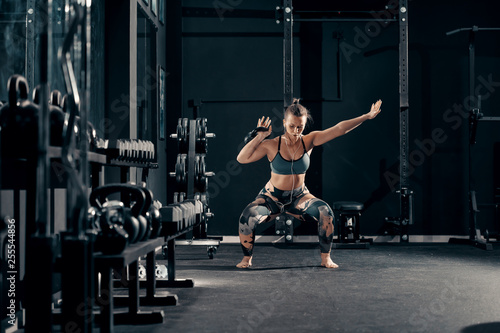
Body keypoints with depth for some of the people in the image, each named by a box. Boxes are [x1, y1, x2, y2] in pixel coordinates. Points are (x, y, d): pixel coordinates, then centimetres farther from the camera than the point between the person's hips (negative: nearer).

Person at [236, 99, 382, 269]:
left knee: (325, 212, -26)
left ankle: (325, 258, -9)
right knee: (247, 217, -28)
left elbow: (339, 129, -14)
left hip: (299, 197, 2)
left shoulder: (308, 141, -8)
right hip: (272, 197, -2)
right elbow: (242, 158, -17)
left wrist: (367, 116, -20)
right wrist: (259, 137, -19)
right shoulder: (272, 145, -13)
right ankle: (247, 258, -3)